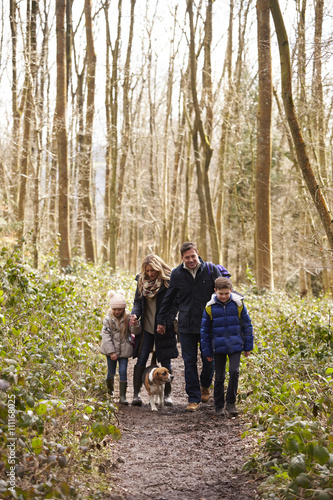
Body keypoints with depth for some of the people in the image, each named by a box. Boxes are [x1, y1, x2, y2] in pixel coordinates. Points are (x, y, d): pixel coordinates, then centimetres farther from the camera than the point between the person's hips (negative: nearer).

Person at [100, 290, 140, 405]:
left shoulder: (127, 318, -4)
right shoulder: (108, 319, -6)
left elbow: (134, 331, -9)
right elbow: (106, 336, -9)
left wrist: (135, 324, -32)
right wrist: (111, 352, -15)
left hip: (124, 350, 0)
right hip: (111, 350, 0)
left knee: (123, 372, -4)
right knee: (111, 372, 13)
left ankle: (122, 396, -1)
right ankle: (109, 391, 38)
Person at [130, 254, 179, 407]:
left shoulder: (169, 281, -9)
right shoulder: (142, 281, 5)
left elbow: (174, 304, -8)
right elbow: (138, 302, 10)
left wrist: (166, 323, -18)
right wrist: (135, 314, -11)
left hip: (164, 329, -3)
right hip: (147, 327, 3)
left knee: (165, 362, 3)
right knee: (141, 360, 0)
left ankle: (167, 394, 14)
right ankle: (136, 394, 5)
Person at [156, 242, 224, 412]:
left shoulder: (211, 270, -3)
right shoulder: (177, 274, 1)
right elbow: (168, 299, 13)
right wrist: (161, 320, 15)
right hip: (186, 325, 1)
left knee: (209, 359, 7)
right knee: (189, 362, 0)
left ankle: (205, 385, 36)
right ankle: (194, 399, 6)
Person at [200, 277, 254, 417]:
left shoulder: (238, 304, -4)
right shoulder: (210, 307, -4)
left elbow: (247, 325, 5)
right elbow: (204, 330, 4)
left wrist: (248, 346, 6)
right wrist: (207, 351, 4)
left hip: (235, 345, 0)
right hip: (218, 347, 0)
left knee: (234, 371, -12)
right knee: (219, 377, 6)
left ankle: (231, 403, 2)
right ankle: (219, 406, 19)